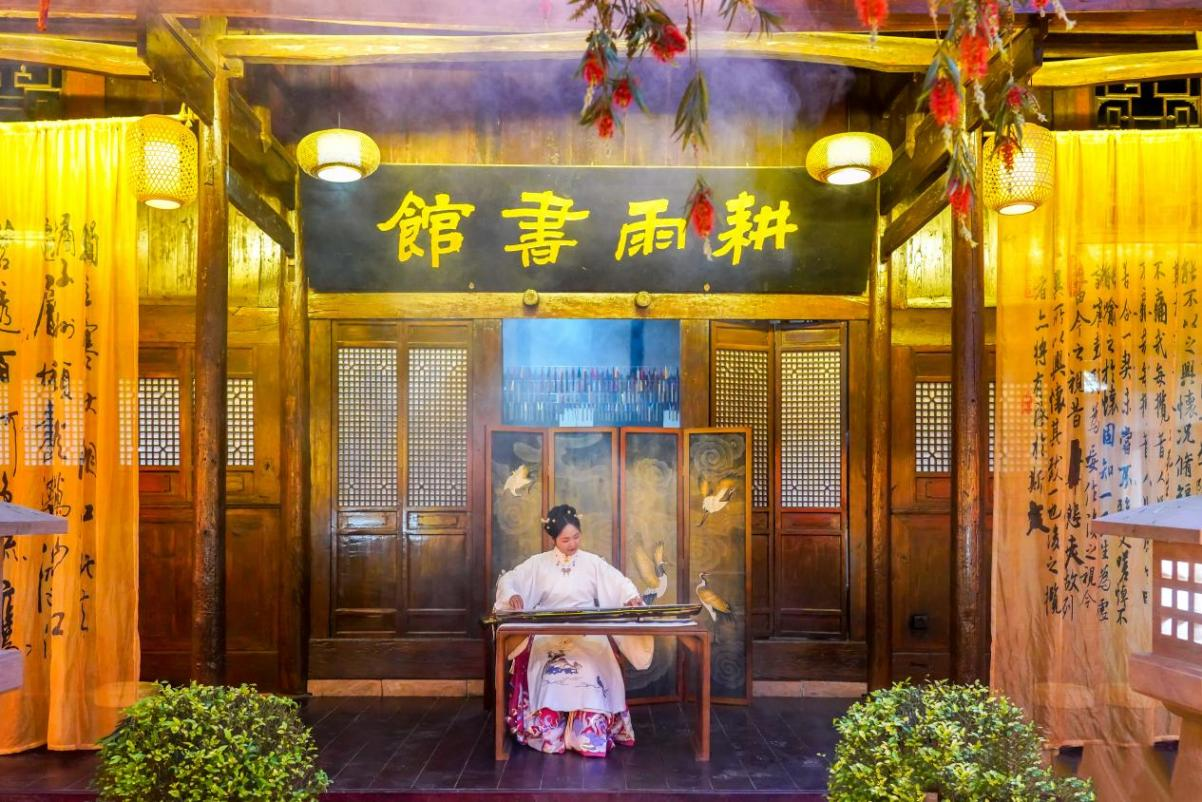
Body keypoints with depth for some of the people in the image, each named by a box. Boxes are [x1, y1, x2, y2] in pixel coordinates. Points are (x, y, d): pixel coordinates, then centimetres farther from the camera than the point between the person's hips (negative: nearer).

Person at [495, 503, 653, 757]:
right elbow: (508, 580, 3)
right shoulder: (539, 563, 5)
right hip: (549, 635, 0)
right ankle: (550, 733, -17)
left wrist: (632, 598, -21)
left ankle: (590, 734, -19)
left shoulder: (592, 562, 5)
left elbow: (620, 583, 1)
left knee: (589, 674, -28)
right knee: (552, 674, -28)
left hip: (587, 635, 0)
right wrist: (512, 595, -19)